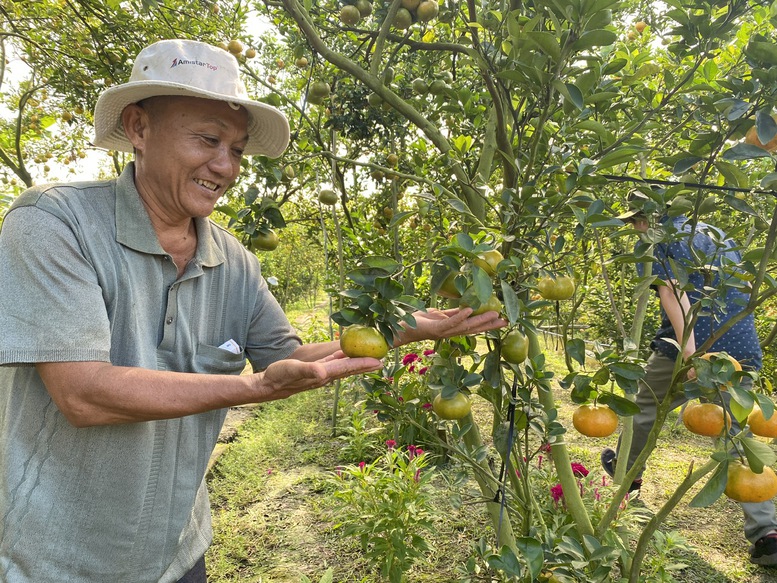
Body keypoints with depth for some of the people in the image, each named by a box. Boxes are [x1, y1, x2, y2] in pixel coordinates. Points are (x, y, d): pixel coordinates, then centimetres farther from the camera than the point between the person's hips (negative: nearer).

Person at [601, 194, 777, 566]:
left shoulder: (655, 241, -1)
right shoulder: (719, 235, 22)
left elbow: (670, 289, -18)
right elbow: (742, 291, 24)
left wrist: (688, 349, -27)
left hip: (692, 348, -6)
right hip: (742, 351, 6)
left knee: (646, 409, 19)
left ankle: (626, 470, 40)